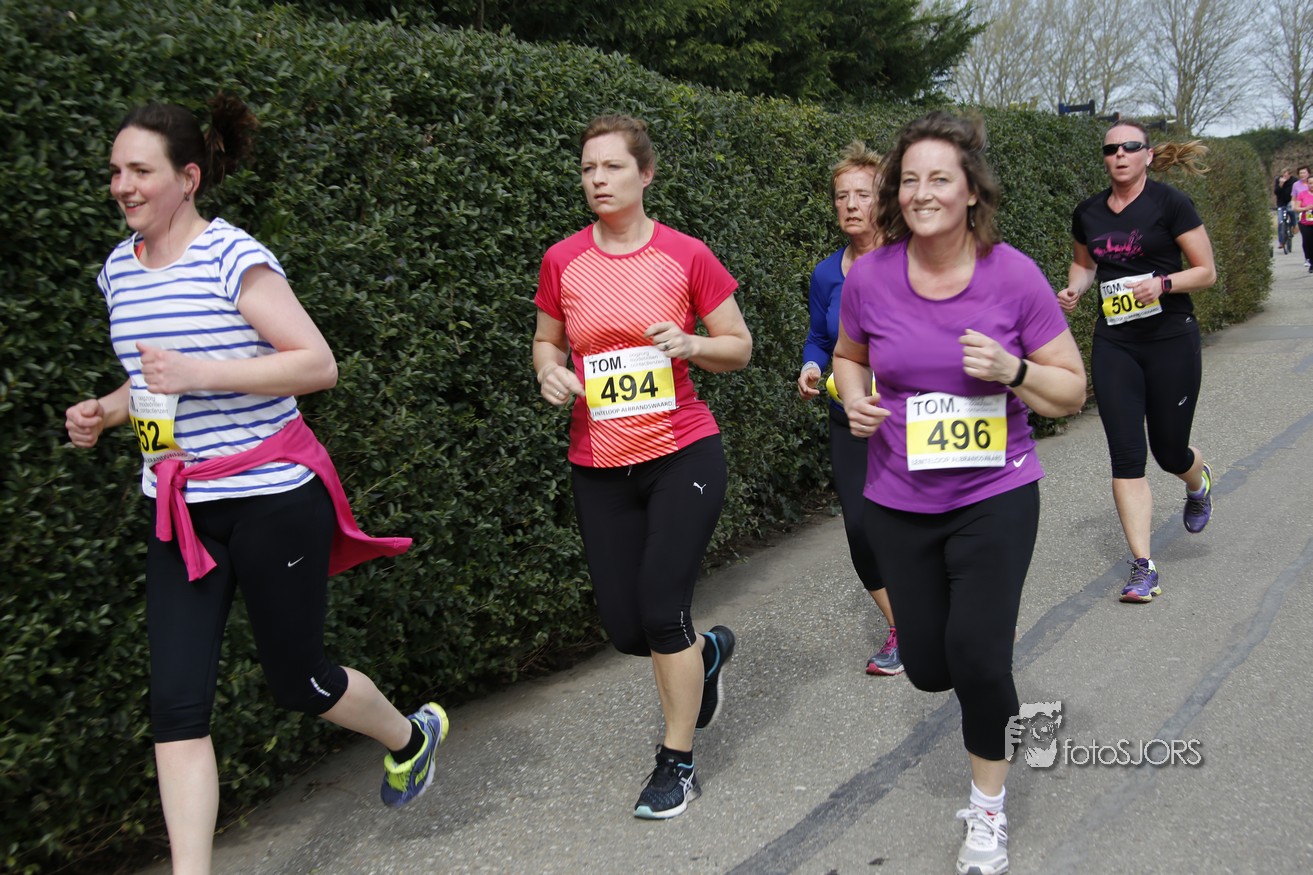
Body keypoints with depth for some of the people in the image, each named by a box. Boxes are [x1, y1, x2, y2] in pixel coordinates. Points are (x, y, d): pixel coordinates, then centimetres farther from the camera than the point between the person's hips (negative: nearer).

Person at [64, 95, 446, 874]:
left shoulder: (234, 260, -13)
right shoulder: (120, 270, 9)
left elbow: (319, 365, -17)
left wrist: (200, 373, -24)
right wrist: (108, 410, 4)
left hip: (272, 498, -6)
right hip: (179, 510, 6)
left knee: (298, 681, 8)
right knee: (176, 701, -2)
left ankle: (412, 737, 39)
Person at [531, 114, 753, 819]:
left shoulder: (686, 256, -5)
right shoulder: (562, 262, 2)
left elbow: (739, 346, 3)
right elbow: (546, 341, 15)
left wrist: (691, 343, -17)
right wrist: (549, 371, -7)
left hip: (682, 454, -3)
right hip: (599, 465, 4)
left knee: (662, 610, -8)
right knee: (625, 628, 5)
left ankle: (677, 761, 15)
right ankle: (707, 650, 41)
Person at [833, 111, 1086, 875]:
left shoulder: (1014, 276, -12)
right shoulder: (869, 278, -7)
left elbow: (1073, 390, -3)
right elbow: (849, 356, 14)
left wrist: (1011, 369, -22)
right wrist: (854, 398, -8)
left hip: (996, 496, -2)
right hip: (900, 501, 3)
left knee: (977, 657, -8)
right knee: (930, 668, 10)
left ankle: (989, 811, 20)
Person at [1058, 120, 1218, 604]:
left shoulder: (1170, 203, -7)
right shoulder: (1089, 212, 5)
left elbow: (1207, 271, -5)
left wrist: (1163, 282, -22)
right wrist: (1075, 288, 2)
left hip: (1171, 341, -3)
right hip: (1113, 343, 3)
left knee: (1169, 451, 6)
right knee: (1126, 455, -5)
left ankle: (1199, 481, 46)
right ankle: (1143, 568, 1)